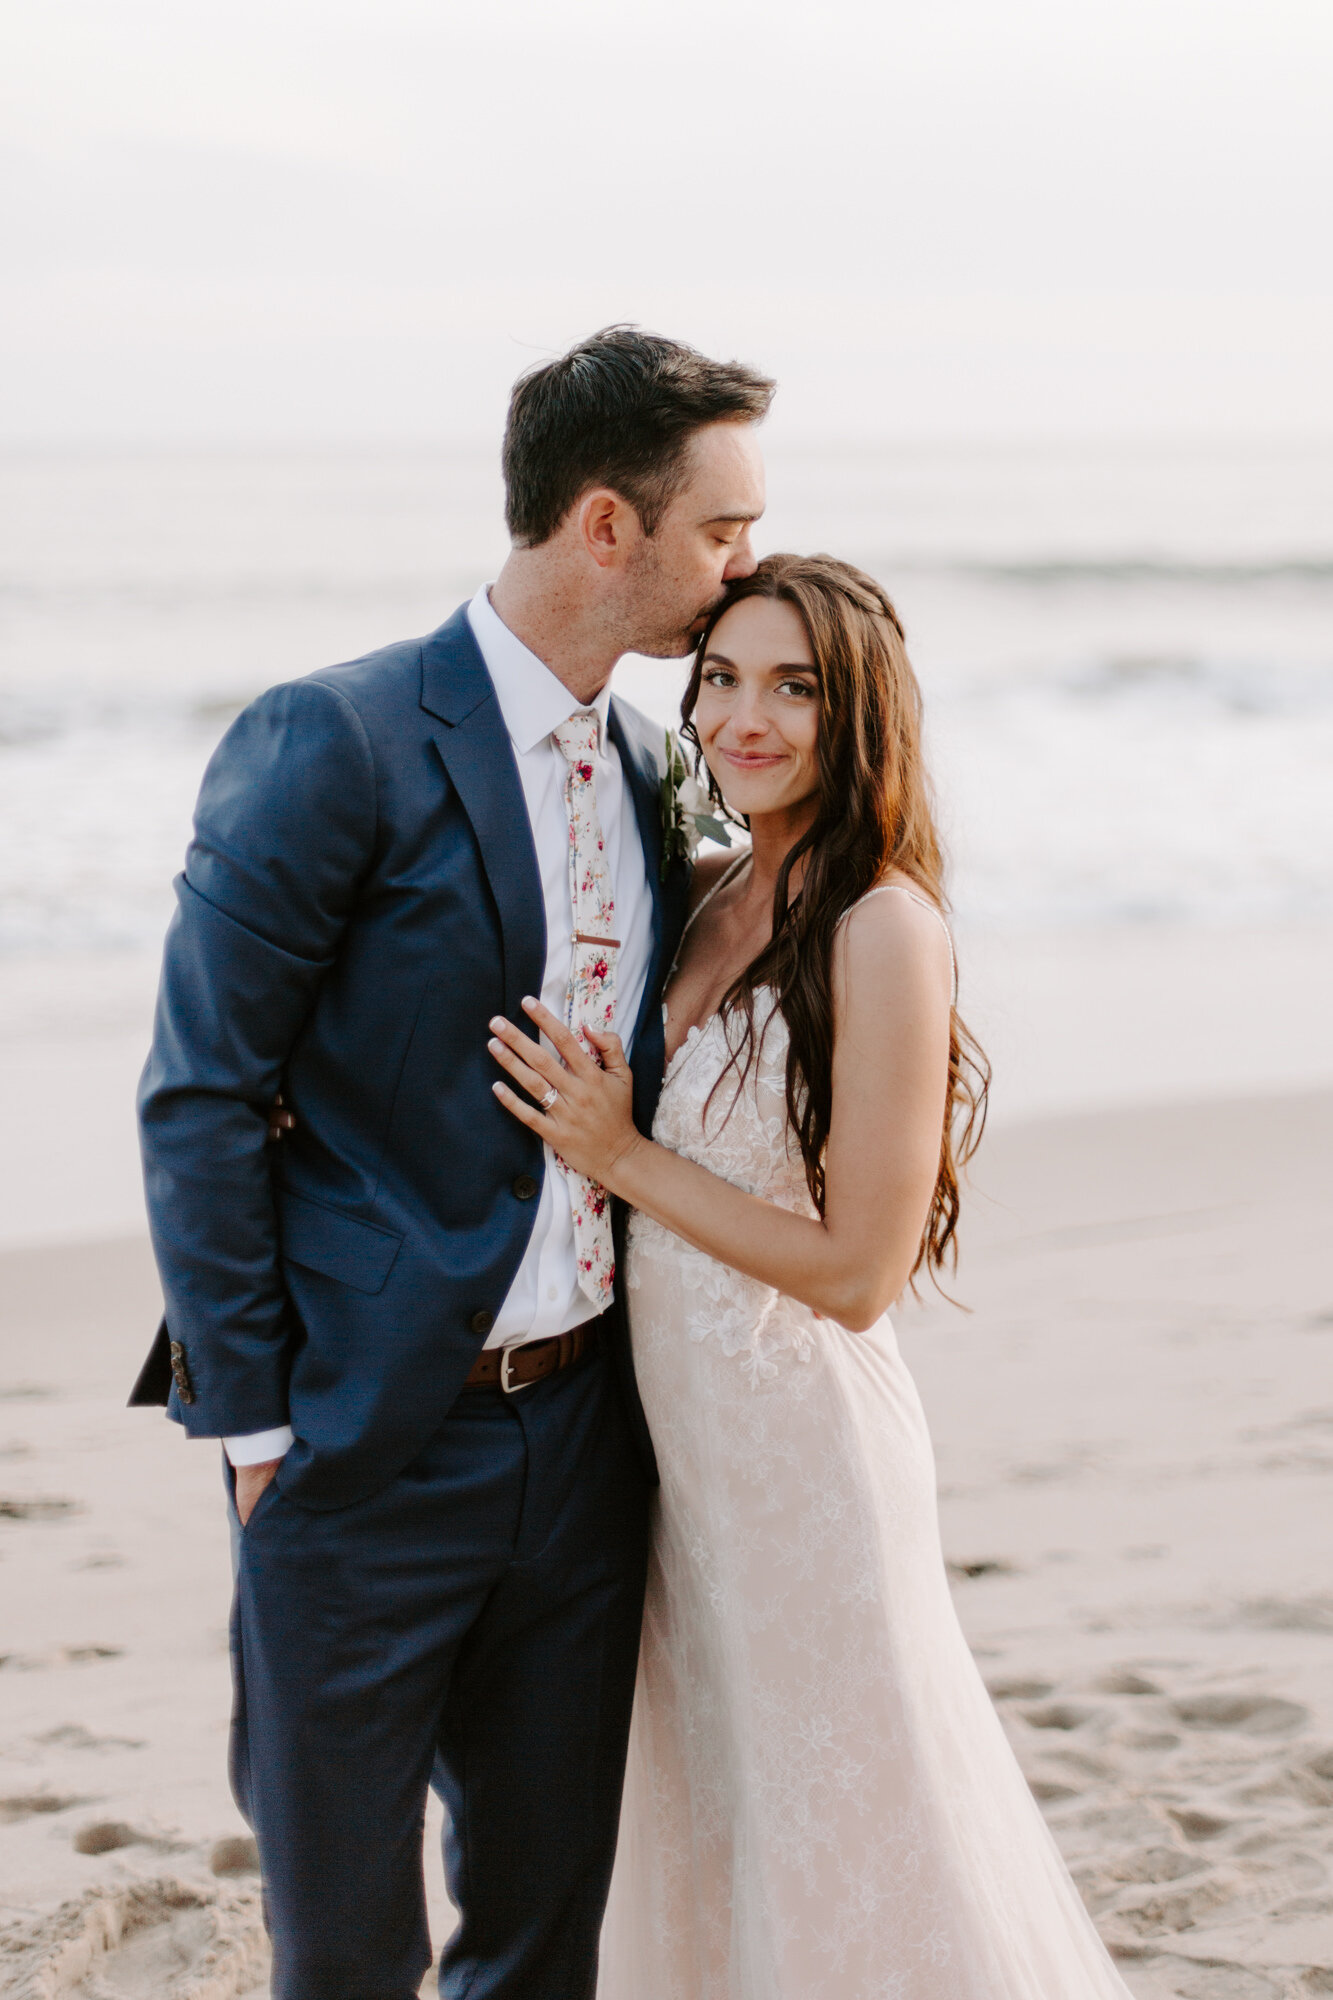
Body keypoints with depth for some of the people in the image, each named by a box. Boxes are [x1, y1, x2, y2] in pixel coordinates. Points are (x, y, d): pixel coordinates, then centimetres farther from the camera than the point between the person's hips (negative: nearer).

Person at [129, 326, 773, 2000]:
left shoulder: (646, 766, 9)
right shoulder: (334, 748, -13)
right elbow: (201, 1097, -12)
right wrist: (251, 1423, -11)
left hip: (584, 1426, 6)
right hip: (369, 1434, -6)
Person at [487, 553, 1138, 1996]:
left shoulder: (885, 930, -19)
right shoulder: (706, 894, 3)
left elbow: (859, 1270, -19)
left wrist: (621, 1158, -16)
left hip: (804, 1438, -8)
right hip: (677, 1430, 8)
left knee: (841, 1840, 7)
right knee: (710, 1823, 21)